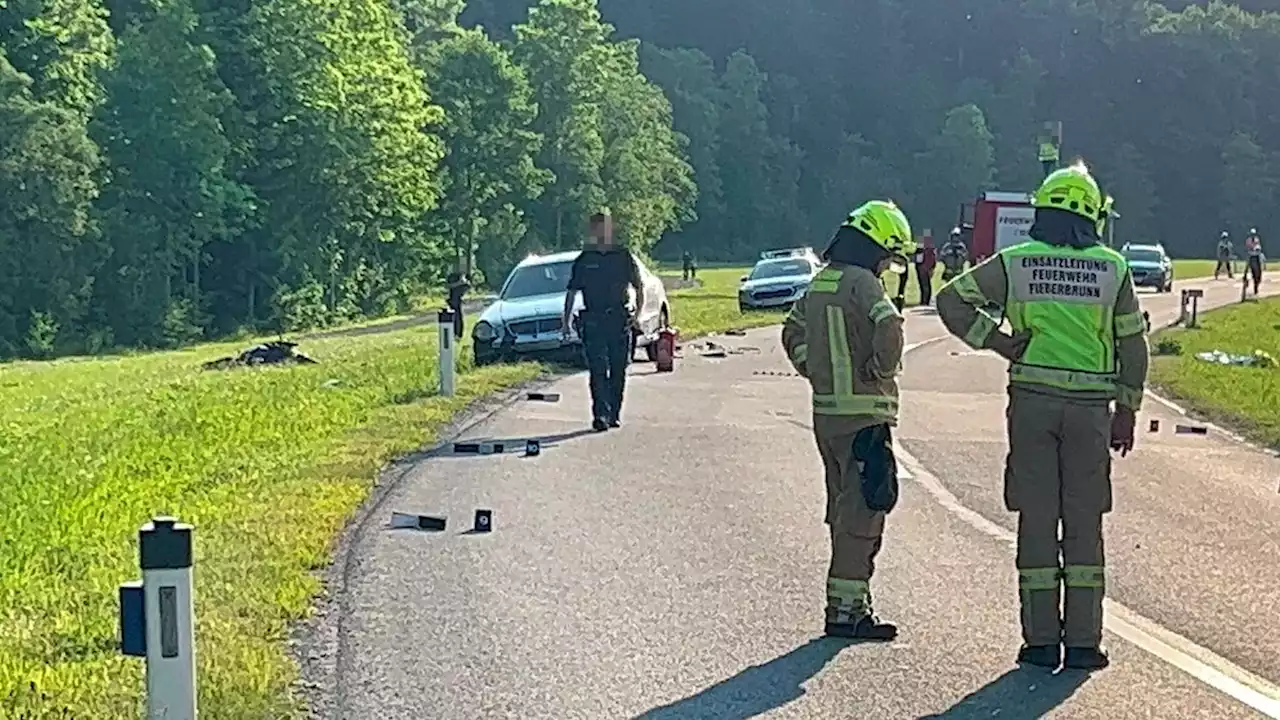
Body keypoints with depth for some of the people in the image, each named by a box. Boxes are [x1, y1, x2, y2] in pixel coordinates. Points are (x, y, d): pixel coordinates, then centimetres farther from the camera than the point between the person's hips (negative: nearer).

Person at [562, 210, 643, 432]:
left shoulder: (623, 257, 7)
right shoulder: (584, 260, 7)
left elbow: (639, 287, 12)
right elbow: (572, 292, 11)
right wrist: (566, 320, 6)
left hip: (620, 320, 1)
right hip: (593, 321, -1)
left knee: (618, 370, 5)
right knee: (598, 370, -9)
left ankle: (614, 414, 15)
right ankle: (601, 415, -13)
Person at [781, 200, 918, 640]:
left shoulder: (819, 283, 12)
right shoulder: (862, 282, -14)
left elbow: (793, 334, 25)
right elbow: (888, 326, -32)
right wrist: (883, 369, -16)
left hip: (825, 411, 9)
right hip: (864, 413, -9)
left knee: (844, 509, 17)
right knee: (862, 510, -4)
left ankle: (846, 601, 23)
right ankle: (846, 608, -3)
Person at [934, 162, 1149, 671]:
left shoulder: (1014, 263, 0)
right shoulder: (1112, 268, 1)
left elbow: (951, 301, 0)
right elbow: (1132, 344, 5)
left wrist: (997, 342, 3)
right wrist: (1127, 412, 12)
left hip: (1031, 401, 0)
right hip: (1091, 404, 0)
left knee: (1036, 521, 5)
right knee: (1084, 524, 6)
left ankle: (1041, 640, 7)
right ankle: (1083, 643, 8)